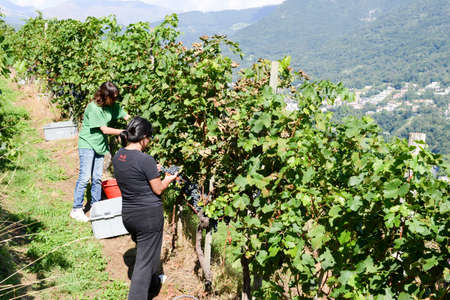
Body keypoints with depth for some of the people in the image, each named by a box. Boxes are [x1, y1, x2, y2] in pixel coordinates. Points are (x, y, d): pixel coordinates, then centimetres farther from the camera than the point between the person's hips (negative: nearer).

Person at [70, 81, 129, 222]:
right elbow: (105, 130, -20)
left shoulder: (113, 106, -1)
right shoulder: (93, 108, -21)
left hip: (100, 145, 6)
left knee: (97, 178, 9)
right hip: (87, 144, -6)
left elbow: (127, 117, 1)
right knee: (85, 177, -8)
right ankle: (76, 209, 2)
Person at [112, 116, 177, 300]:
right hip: (149, 216, -8)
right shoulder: (146, 160, -22)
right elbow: (158, 189, -13)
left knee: (146, 252, 29)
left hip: (128, 214, 8)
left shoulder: (118, 156, 0)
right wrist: (169, 178, 6)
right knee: (145, 261, 3)